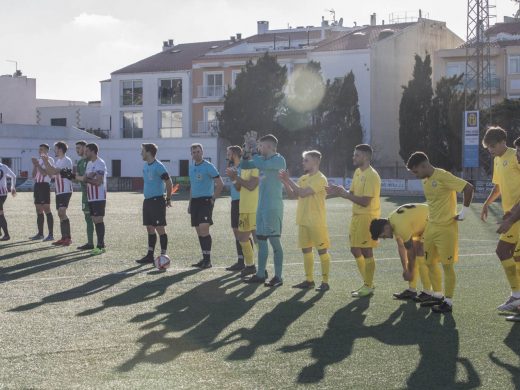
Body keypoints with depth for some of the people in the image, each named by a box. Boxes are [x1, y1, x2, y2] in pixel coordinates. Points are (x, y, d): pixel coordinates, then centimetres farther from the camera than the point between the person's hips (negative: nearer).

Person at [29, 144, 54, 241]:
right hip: (37, 185, 9)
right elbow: (33, 175, 16)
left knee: (46, 209, -12)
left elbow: (45, 173, -17)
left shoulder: (49, 160, -6)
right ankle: (40, 234, 16)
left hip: (44, 185, -9)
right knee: (39, 210, 10)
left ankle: (51, 234, -13)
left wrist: (37, 164, -13)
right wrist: (35, 165, 3)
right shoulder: (38, 160, 18)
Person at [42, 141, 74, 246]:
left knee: (62, 212, -17)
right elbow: (49, 172, 18)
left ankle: (68, 238, -17)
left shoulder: (66, 161, -12)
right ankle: (64, 238, 12)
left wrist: (47, 162, -14)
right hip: (59, 191, 10)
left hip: (65, 191, -10)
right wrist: (46, 162, 10)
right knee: (60, 214, 8)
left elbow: (54, 171, -22)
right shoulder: (57, 161, 18)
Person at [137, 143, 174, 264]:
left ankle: (163, 255, -1)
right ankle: (150, 255, 17)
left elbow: (169, 183, -13)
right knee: (150, 229, 11)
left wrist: (168, 199, -7)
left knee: (160, 229, -5)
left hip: (157, 201, -9)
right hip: (147, 200, 9)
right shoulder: (145, 166, 12)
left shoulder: (158, 166, -14)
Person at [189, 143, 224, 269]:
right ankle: (205, 259, 14)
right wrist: (190, 203, 21)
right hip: (195, 201, 7)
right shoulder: (191, 167, 15)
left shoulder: (208, 166, -8)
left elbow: (220, 184, -10)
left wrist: (213, 199, -12)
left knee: (204, 229, -16)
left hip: (205, 201, -7)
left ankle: (207, 260, -12)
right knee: (199, 231, 7)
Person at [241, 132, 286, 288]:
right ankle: (260, 274, 17)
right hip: (262, 206, 9)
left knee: (274, 240, -6)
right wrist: (248, 150, 1)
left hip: (273, 207, -9)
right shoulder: (263, 160, 13)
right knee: (261, 240, 11)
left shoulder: (279, 160, -11)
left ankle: (278, 277, -3)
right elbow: (244, 165, 17)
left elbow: (261, 165, -28)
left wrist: (253, 150, -15)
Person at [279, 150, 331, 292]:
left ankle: (325, 282, 0)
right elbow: (292, 195, 11)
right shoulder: (303, 178, 13)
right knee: (306, 250, 11)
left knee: (322, 250, -3)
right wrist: (285, 182, -2)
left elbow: (302, 193, -22)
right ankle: (309, 280, 20)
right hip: (303, 221, 8)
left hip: (316, 222, -8)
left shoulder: (320, 179, -13)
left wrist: (288, 180, -16)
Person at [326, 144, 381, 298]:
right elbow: (352, 193, 14)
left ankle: (369, 287, 7)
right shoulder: (358, 172, 12)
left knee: (366, 251, -3)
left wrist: (345, 194, -19)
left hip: (367, 217, -10)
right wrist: (340, 191, -3)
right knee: (355, 249, 13)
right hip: (356, 216, 10)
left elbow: (365, 201, -23)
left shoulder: (371, 176, -18)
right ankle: (367, 283, 24)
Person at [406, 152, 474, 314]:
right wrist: (432, 216, 14)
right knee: (430, 262, 13)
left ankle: (448, 302, 3)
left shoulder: (443, 176, -18)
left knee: (447, 264, -4)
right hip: (431, 226, 9)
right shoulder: (425, 180, 10)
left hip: (446, 227, -9)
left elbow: (468, 188, -21)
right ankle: (438, 296, 25)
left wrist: (463, 213, -16)